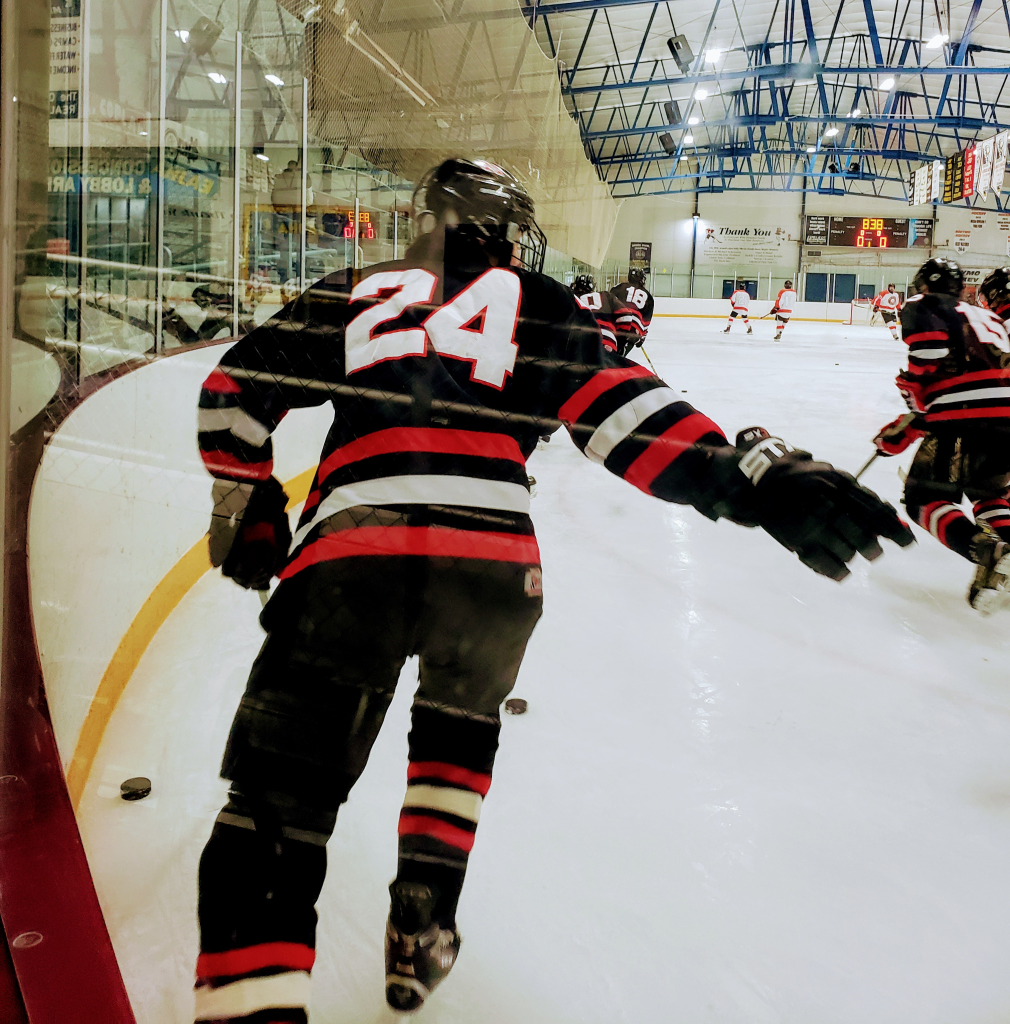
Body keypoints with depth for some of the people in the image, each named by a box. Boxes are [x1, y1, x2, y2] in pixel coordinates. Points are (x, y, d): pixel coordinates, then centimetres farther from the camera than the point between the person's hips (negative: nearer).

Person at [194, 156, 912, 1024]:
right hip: (494, 570, 1)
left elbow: (234, 392, 26)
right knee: (458, 724, 31)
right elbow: (626, 410, 4)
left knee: (278, 798, 5)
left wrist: (248, 516, 35)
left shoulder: (351, 296, 27)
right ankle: (420, 931, 33)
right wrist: (759, 478, -3)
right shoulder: (536, 308, 20)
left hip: (345, 558, 0)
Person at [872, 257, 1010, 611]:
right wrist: (905, 430, 31)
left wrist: (915, 401, 0)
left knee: (927, 498, 5)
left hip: (966, 414, -7)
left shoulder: (922, 305, 13)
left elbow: (930, 347, -11)